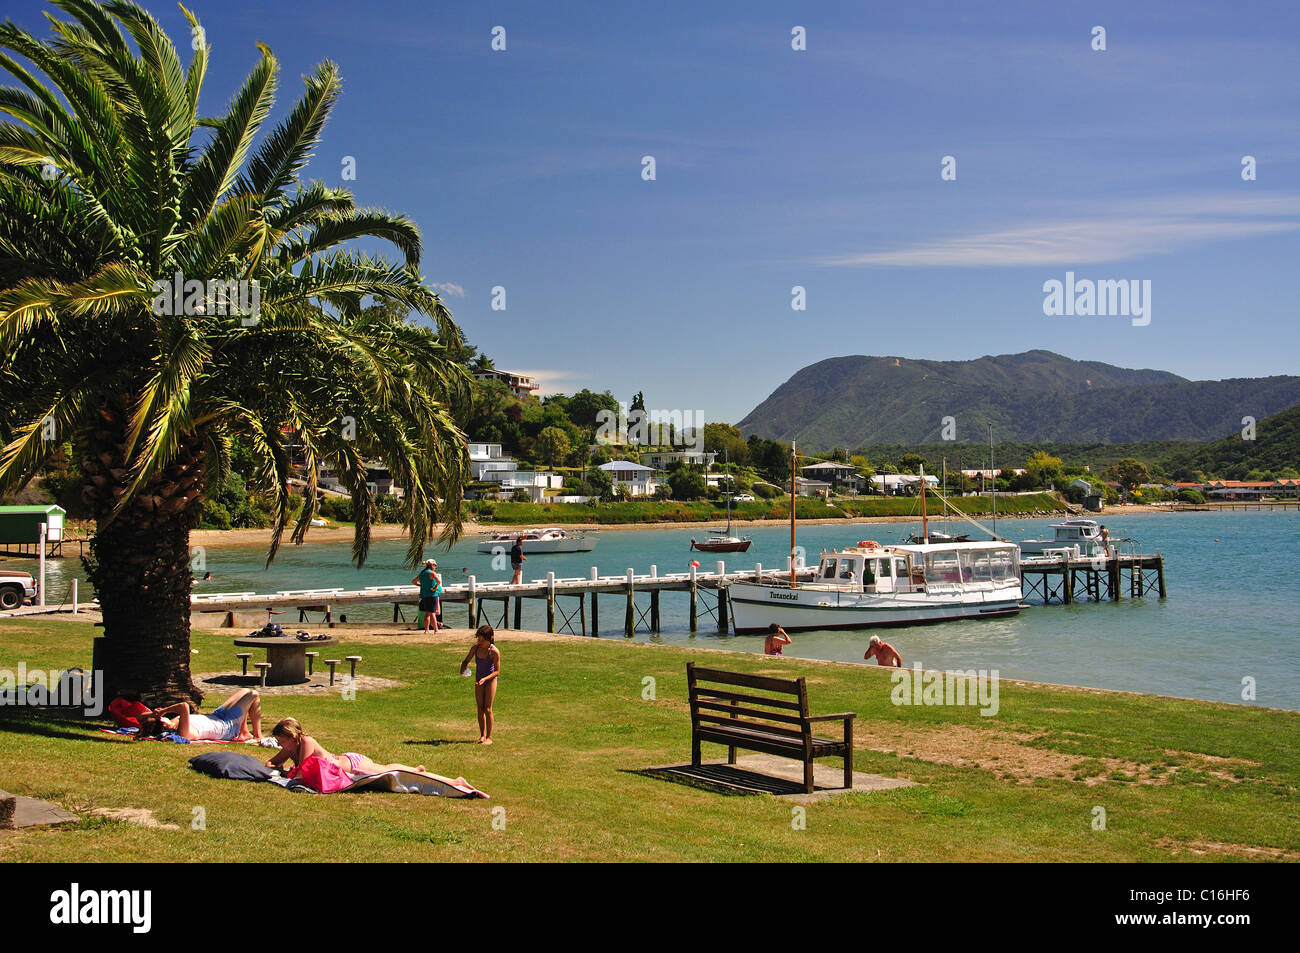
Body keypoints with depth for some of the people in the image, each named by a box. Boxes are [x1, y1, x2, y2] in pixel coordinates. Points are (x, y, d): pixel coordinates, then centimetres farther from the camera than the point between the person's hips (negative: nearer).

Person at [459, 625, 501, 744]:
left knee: (487, 709, -6)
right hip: (479, 680, 5)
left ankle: (489, 737, 2)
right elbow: (466, 661, 7)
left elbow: (497, 671, -17)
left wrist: (485, 679, -30)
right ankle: (482, 735, 19)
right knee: (480, 709, 7)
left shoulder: (494, 652, -21)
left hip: (490, 679, -5)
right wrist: (463, 668, -15)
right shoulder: (476, 648, -7)